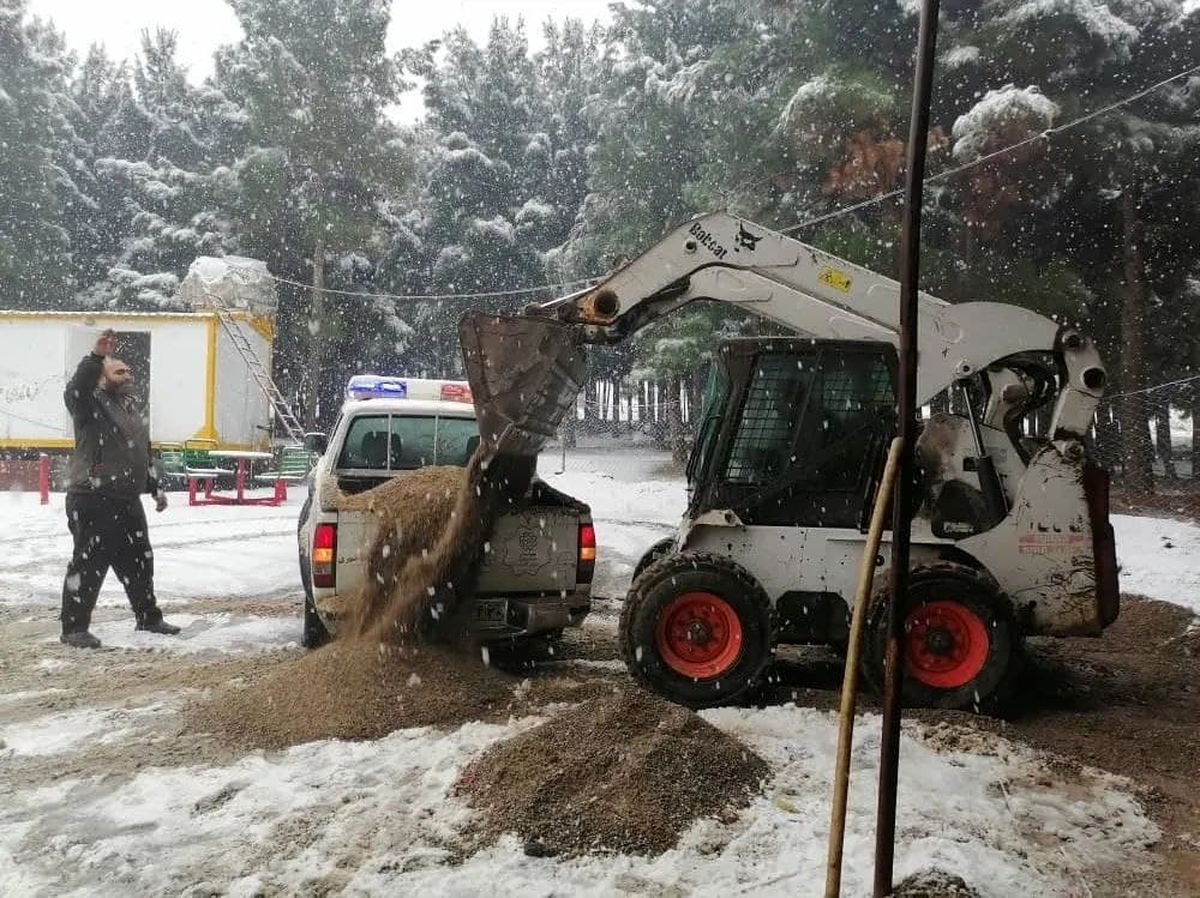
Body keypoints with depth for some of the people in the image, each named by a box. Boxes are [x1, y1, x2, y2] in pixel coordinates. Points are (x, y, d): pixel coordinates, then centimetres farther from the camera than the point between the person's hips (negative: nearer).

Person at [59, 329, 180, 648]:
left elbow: (143, 456, 27)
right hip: (93, 502, -8)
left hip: (128, 502, 8)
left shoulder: (131, 410, 20)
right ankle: (74, 628, 3)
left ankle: (148, 616, 29)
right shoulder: (92, 403, -4)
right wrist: (96, 358, -40)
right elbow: (75, 391, -29)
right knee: (88, 564, -5)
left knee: (139, 562, 16)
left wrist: (155, 489, 25)